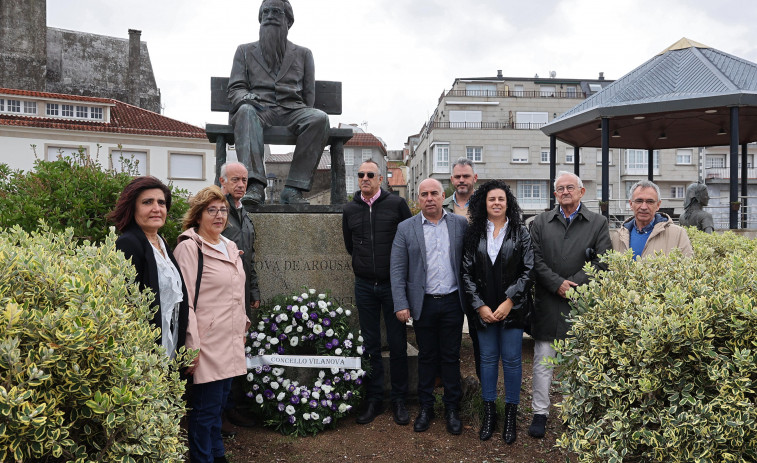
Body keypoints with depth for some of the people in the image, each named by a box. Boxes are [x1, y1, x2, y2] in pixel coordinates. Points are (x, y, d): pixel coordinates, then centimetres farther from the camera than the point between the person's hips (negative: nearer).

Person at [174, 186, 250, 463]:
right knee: (205, 409, 3)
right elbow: (185, 300, -14)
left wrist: (243, 326, 19)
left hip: (230, 343, 7)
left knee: (219, 404, 19)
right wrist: (192, 346, -17)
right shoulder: (189, 247, -11)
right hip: (208, 344, -7)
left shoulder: (230, 247, 13)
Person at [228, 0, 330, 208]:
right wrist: (245, 97, -12)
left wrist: (305, 119, 2)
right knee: (245, 111, -37)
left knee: (320, 118, -33)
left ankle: (293, 188, -37)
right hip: (259, 109, -1)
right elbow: (235, 88, 13)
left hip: (292, 110, 1)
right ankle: (254, 185, -50)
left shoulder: (303, 54, 26)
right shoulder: (245, 51, 24)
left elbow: (309, 94, 20)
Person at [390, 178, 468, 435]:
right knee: (426, 356, 11)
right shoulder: (406, 228, 0)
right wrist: (401, 305, -8)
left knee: (451, 356, 10)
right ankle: (426, 407, 26)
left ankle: (452, 408, 24)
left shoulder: (460, 224, 2)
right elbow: (397, 270, -2)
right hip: (423, 303, 0)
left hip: (452, 301, 0)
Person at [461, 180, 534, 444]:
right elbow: (467, 272, 1)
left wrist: (509, 302, -12)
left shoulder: (520, 232, 0)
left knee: (512, 360, 5)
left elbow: (528, 270, -4)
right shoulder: (474, 233, 3)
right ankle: (489, 412, 23)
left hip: (512, 308, -1)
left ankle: (511, 414, 21)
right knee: (487, 358, 10)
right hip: (483, 309, 1)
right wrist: (479, 305, -7)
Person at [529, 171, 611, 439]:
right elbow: (535, 260, 0)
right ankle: (540, 413, 16)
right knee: (543, 360, 5)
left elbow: (601, 263, -3)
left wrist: (574, 285, -12)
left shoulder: (598, 223, 5)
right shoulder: (541, 223, 8)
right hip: (548, 303, 1)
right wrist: (558, 284, -12)